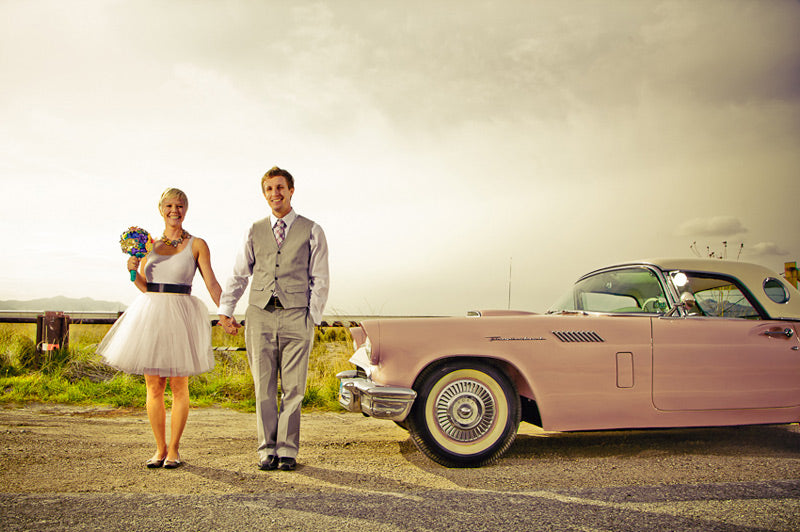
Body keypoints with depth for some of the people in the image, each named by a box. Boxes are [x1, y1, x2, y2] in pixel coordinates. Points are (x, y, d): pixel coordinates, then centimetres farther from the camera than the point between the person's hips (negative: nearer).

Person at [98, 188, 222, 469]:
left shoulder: (196, 245, 3)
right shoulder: (149, 243, 11)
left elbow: (212, 283, 0)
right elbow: (144, 286, 12)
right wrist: (134, 270, -7)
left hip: (180, 316, -3)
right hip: (150, 313, 3)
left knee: (179, 385, 1)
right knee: (153, 386, 4)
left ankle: (174, 450, 12)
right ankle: (160, 449, 15)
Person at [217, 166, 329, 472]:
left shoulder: (311, 231, 8)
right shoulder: (255, 232, 15)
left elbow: (320, 279, 5)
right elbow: (239, 275, 16)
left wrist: (313, 316, -3)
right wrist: (225, 311, 7)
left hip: (296, 314, -2)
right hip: (260, 314, 2)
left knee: (293, 388, -1)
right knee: (264, 387, 4)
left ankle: (287, 450, 9)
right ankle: (267, 450, 12)